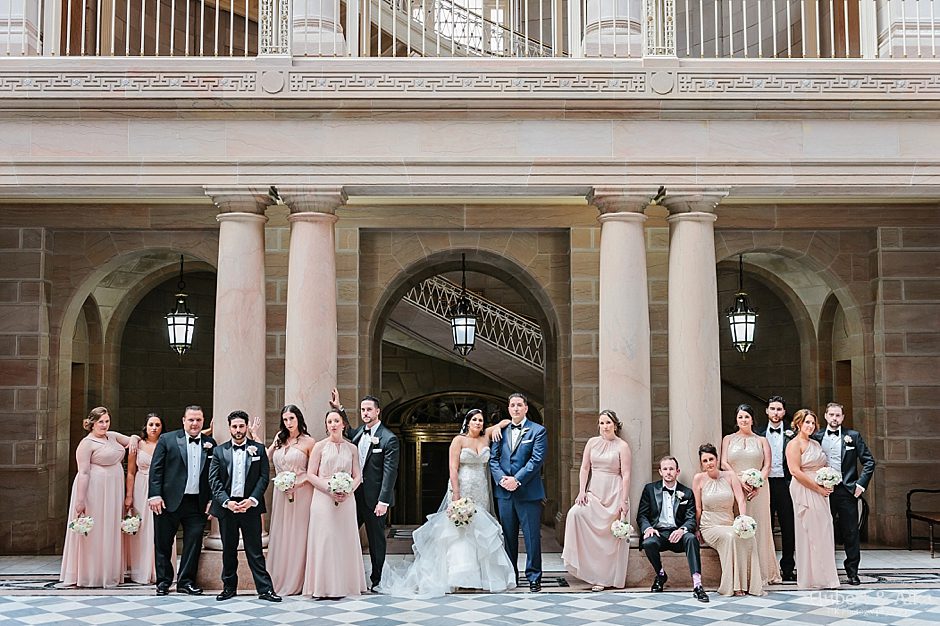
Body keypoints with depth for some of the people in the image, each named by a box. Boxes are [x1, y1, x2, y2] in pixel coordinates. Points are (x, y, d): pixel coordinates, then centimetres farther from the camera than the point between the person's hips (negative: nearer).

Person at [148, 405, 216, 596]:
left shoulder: (210, 443, 8)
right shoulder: (167, 439, 1)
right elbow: (156, 469, -2)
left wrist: (212, 500, 3)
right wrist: (155, 495, -10)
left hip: (197, 503, 2)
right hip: (169, 501, -2)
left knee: (194, 542, 4)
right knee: (163, 543, 6)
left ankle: (186, 581, 16)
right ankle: (163, 581, 19)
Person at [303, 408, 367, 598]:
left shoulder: (352, 448, 9)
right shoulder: (320, 446, 2)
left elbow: (358, 476, 8)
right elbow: (311, 474, -1)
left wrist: (348, 491, -10)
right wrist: (330, 490, -12)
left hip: (346, 500, 2)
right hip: (323, 499, -2)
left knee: (344, 541, 2)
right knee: (323, 540, -4)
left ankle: (342, 585, 8)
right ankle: (322, 586, 1)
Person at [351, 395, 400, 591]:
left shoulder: (389, 439, -11)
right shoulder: (357, 433, 10)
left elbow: (390, 472, -13)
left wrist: (383, 501, -18)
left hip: (375, 497, -6)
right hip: (355, 494, 6)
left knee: (376, 539, 6)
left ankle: (376, 580, 17)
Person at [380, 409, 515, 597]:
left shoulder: (486, 437, 9)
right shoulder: (459, 440, -3)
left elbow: (506, 421, 19)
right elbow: (453, 469, -9)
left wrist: (497, 427, -2)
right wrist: (456, 495, -17)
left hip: (481, 493, 5)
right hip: (462, 491, -5)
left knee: (479, 531, 6)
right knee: (459, 531, -6)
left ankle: (478, 574, 12)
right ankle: (458, 575, -3)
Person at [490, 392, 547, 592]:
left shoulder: (538, 431, 0)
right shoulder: (500, 431, 12)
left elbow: (536, 460, -9)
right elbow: (493, 459, 8)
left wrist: (517, 480, -16)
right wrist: (502, 479, -9)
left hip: (528, 492, -4)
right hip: (505, 493, 4)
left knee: (532, 536, -1)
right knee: (508, 537, 10)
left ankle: (534, 577, 7)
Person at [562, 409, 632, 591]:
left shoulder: (622, 446, -2)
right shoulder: (592, 442, 9)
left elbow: (626, 475, -5)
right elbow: (584, 468, 9)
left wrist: (624, 501, -10)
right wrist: (582, 491, -2)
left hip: (614, 494, -3)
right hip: (594, 492, 3)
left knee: (610, 536, -2)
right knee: (576, 513, -21)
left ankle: (604, 578, 11)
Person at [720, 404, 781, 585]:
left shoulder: (761, 441, 13)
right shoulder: (728, 439, 13)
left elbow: (767, 466, 4)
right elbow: (724, 463, 3)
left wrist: (758, 484, -13)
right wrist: (740, 480, -11)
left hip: (758, 489, 0)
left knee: (759, 526, -2)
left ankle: (762, 573, 3)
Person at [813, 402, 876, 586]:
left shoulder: (853, 436, 4)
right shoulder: (816, 437, 6)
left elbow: (869, 461, 4)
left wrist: (861, 484, -4)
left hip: (847, 490, -1)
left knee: (851, 533, 2)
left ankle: (852, 572, 11)